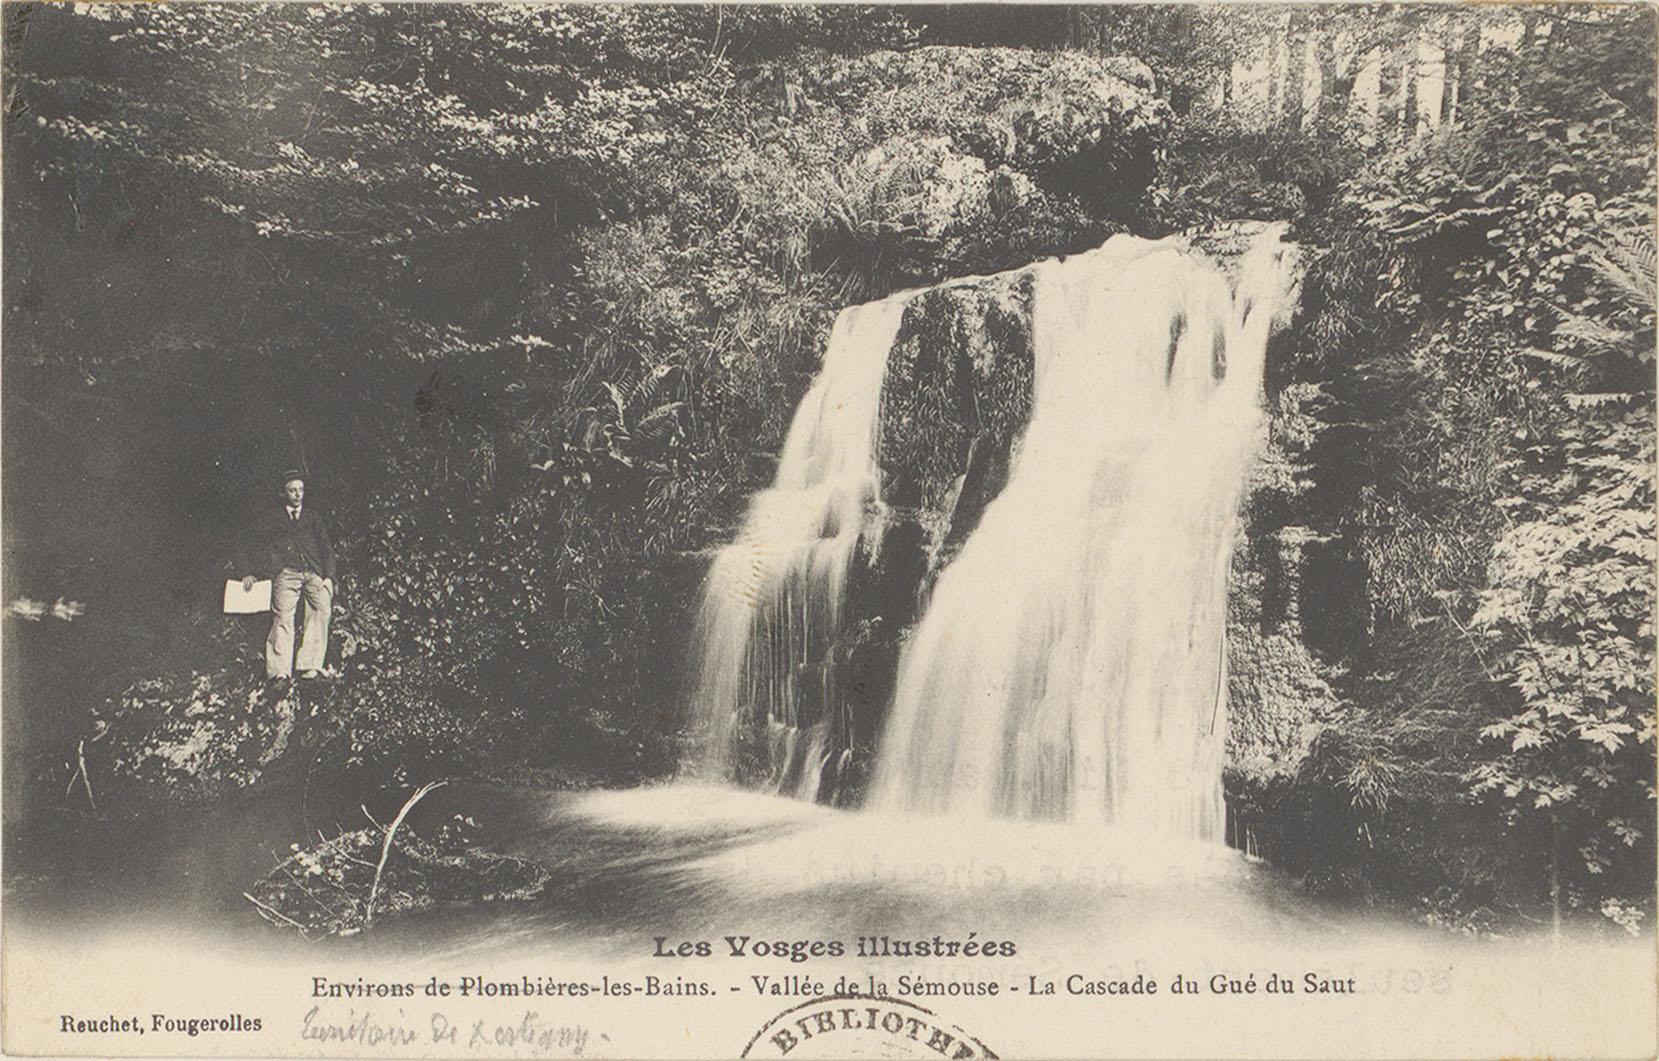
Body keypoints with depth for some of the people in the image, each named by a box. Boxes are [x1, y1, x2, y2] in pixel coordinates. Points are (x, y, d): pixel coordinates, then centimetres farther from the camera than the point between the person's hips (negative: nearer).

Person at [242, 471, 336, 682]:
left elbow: (326, 546, 15)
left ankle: (310, 666, -24)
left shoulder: (312, 516, 21)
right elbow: (259, 545, 20)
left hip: (314, 572, 1)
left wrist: (328, 577, 3)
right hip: (286, 572, -1)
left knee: (321, 609, -21)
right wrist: (253, 573, 8)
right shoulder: (273, 518, 18)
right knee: (283, 615, -18)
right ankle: (279, 671, -23)